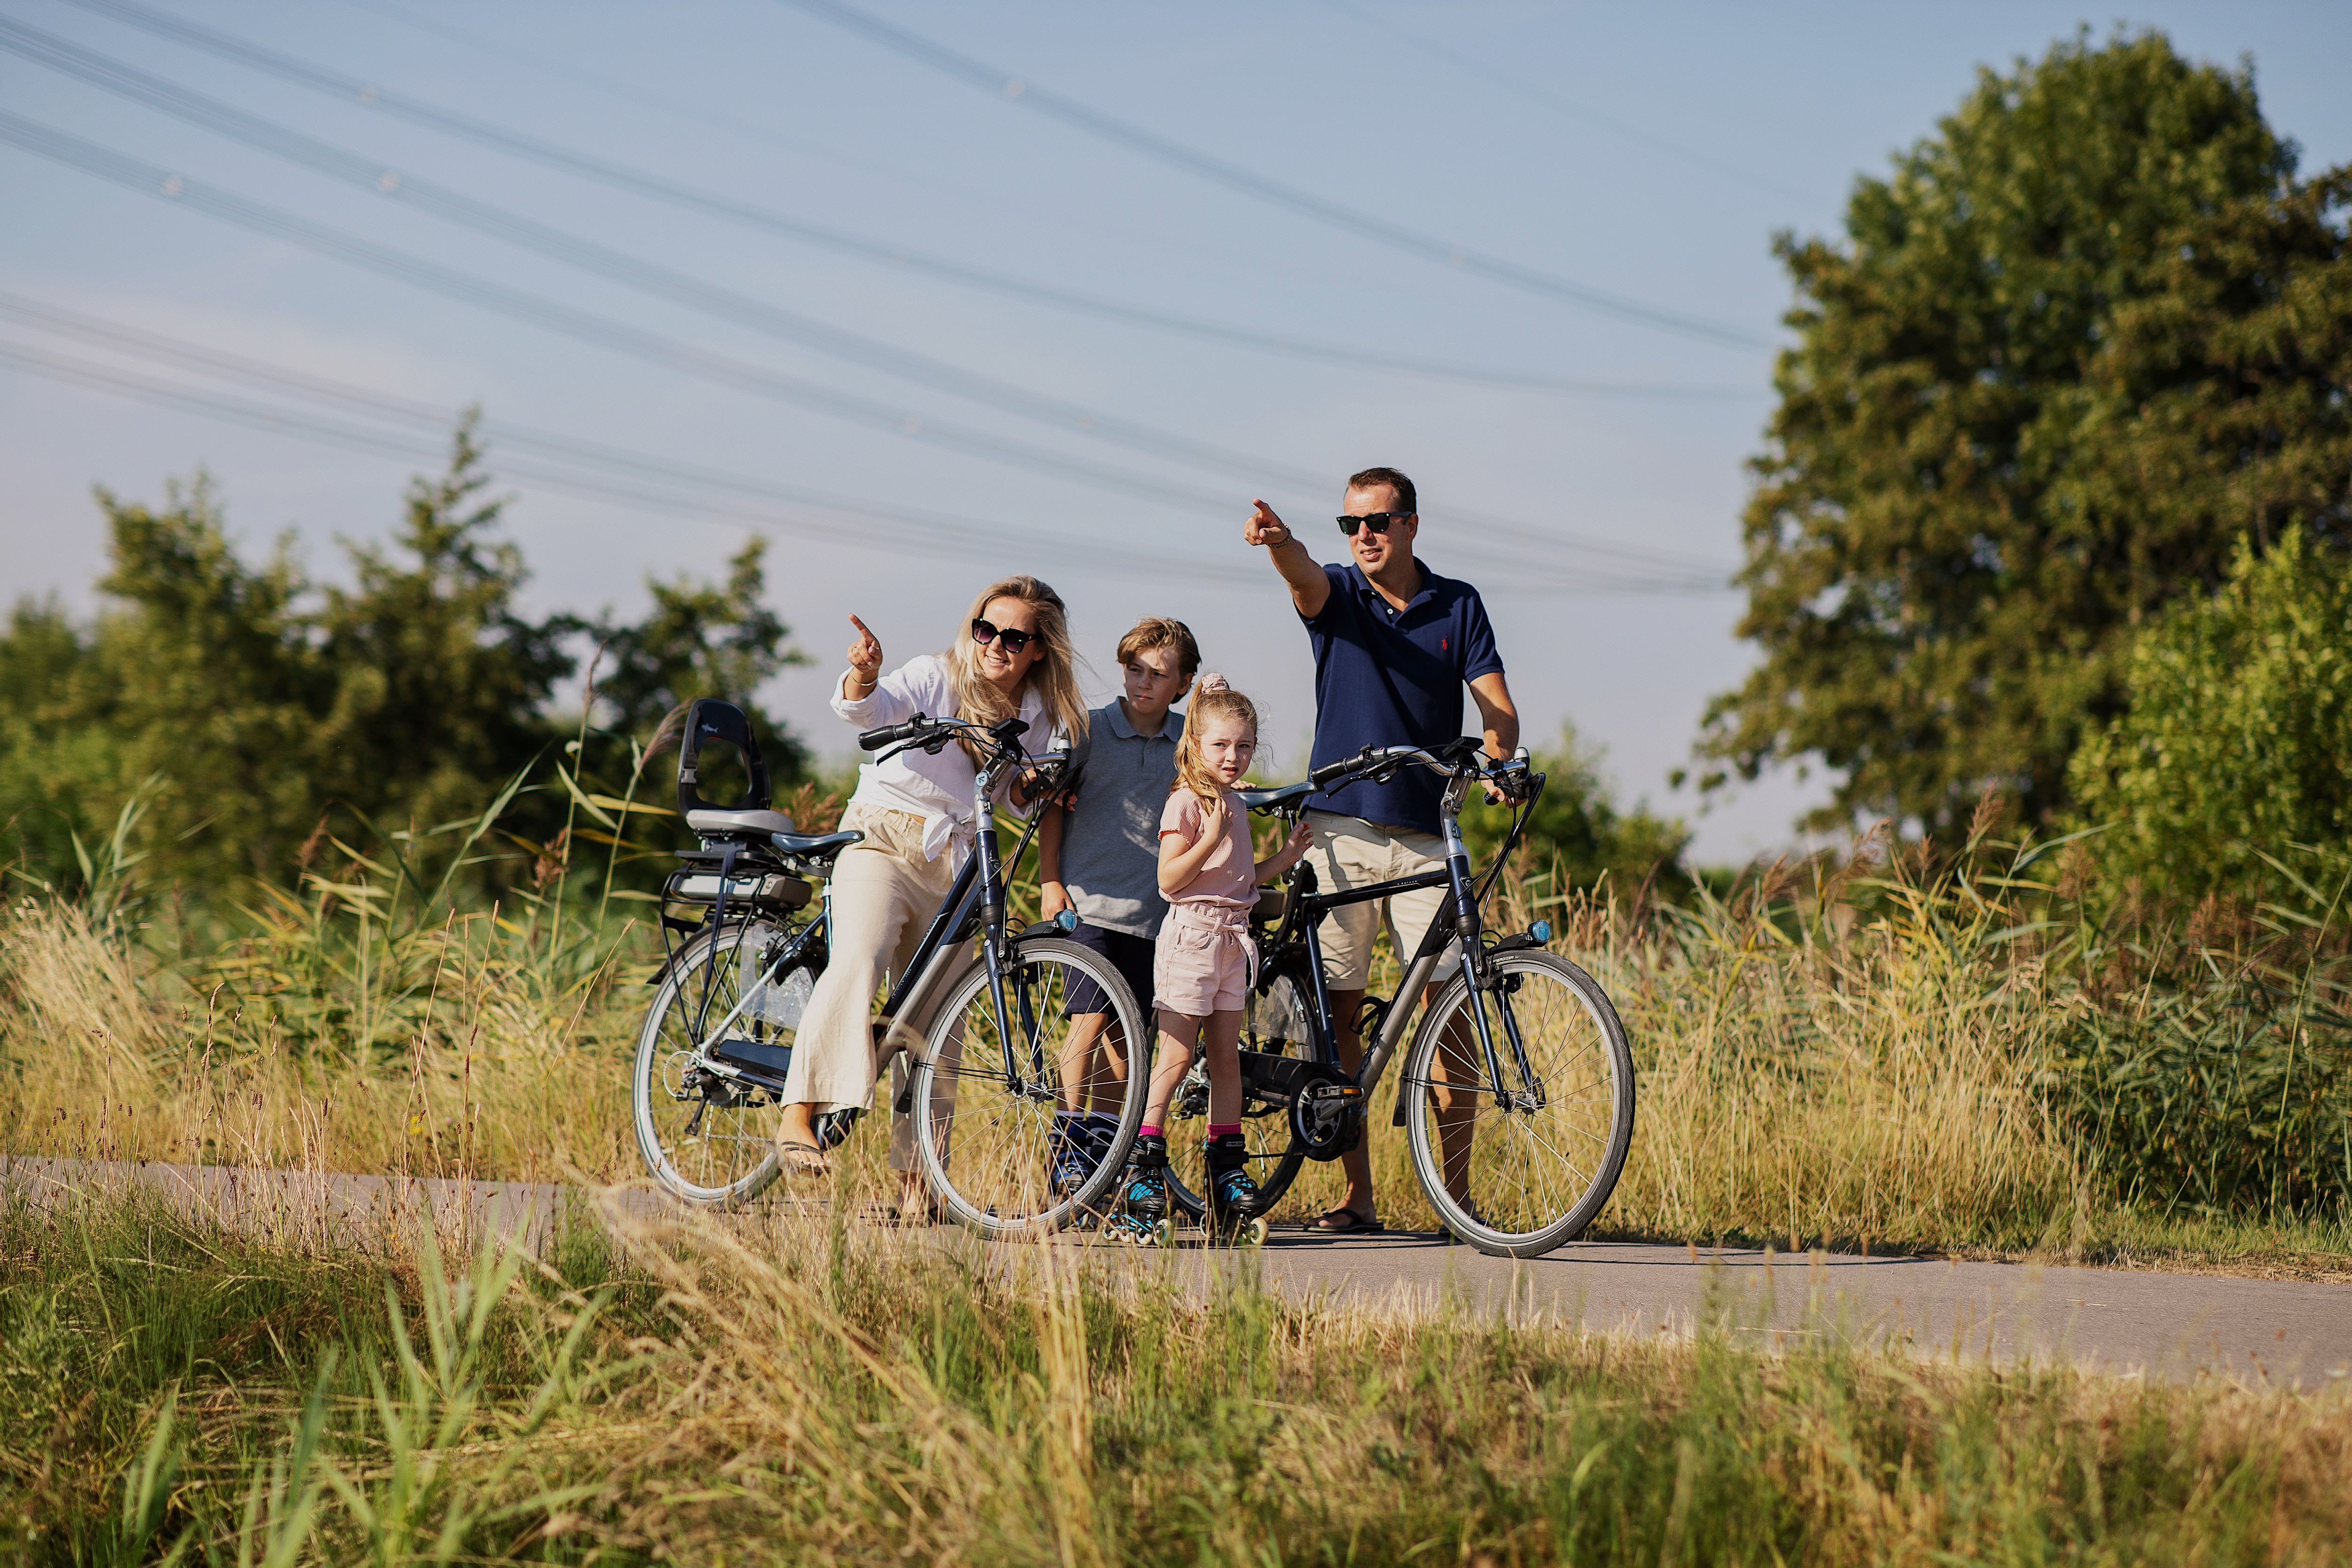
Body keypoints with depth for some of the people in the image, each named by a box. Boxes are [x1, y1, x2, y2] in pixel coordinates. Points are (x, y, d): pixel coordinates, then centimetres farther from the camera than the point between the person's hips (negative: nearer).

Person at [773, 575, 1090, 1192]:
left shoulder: (1042, 715, 6)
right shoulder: (936, 678, -9)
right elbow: (872, 709, -27)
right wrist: (864, 676, -49)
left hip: (956, 865, 5)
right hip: (884, 841, -5)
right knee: (857, 963, -30)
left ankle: (914, 1175, 14)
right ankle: (798, 1115, -35)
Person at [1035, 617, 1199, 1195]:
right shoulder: (1090, 729, 0)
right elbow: (1053, 805, 3)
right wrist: (1050, 881, -2)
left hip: (1151, 909, 3)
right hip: (1089, 901, -3)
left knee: (1123, 1032, 5)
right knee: (1090, 1018, -12)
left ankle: (1104, 1147, 14)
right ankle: (1067, 1150, -8)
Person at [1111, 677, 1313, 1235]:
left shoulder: (1235, 806, 16)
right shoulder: (1185, 802, -9)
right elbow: (1170, 879, -15)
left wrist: (1287, 855, 11)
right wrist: (1211, 836, -23)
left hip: (1232, 936, 8)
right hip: (1192, 932, -8)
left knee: (1226, 1057, 9)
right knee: (1176, 1055, -8)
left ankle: (1227, 1168, 13)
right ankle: (1144, 1166, -5)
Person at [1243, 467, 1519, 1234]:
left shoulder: (1458, 605, 9)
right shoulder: (1336, 595, 4)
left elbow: (1495, 702, 2)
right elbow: (1304, 577, -19)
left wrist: (1497, 762, -20)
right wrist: (1278, 541, -43)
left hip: (1426, 834, 0)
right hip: (1341, 830, 0)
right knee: (1338, 1008, -2)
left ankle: (1457, 1195, -2)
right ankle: (1357, 1195, 4)